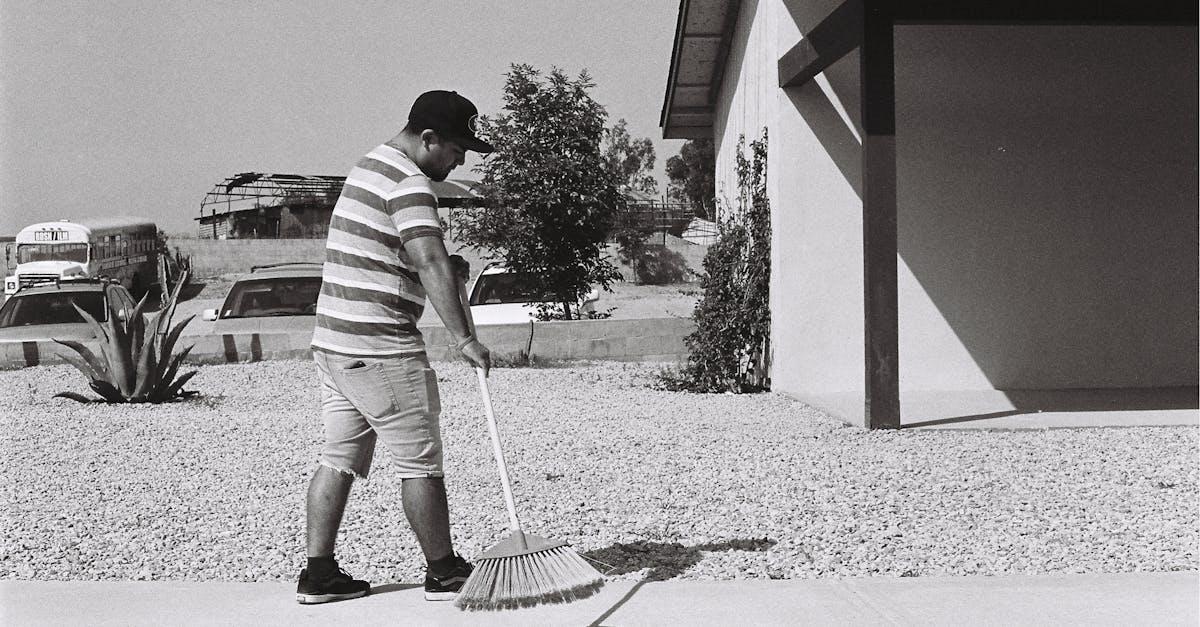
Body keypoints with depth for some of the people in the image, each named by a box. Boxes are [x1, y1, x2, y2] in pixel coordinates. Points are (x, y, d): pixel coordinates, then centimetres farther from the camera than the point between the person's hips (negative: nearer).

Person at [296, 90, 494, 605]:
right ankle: (444, 573, 12)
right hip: (381, 349, -9)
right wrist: (464, 339, -29)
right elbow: (431, 264, -27)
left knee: (338, 459, 11)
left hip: (332, 341, 10)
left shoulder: (369, 166, 18)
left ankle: (319, 573, 13)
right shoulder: (409, 184, -14)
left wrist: (447, 264, 11)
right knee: (421, 463, 1)